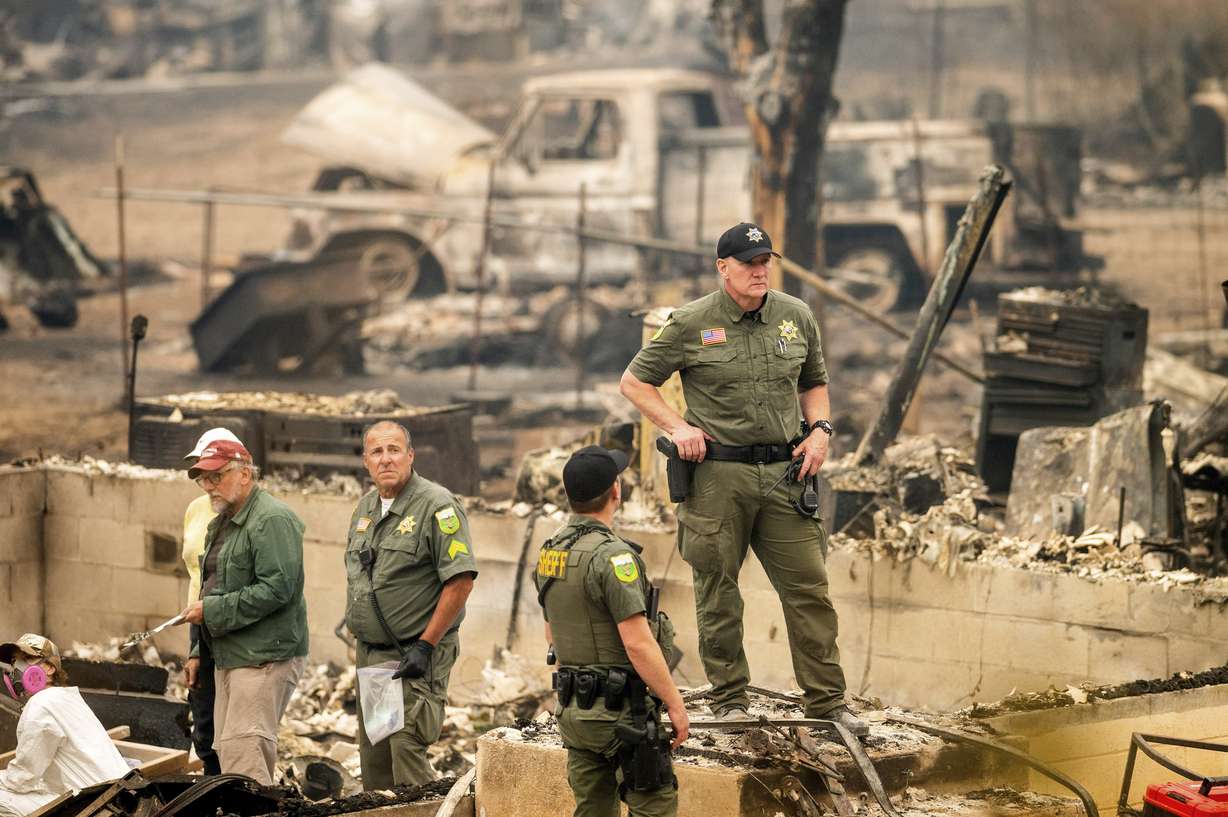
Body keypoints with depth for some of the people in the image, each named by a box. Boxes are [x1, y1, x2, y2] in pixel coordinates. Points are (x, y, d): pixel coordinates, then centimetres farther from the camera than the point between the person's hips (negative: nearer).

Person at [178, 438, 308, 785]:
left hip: (265, 657, -10)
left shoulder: (272, 520, -12)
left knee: (242, 754, -17)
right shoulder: (221, 524, 20)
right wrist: (199, 652, 23)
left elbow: (276, 588, -22)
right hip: (229, 657, 10)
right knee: (226, 751, 9)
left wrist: (213, 610, -18)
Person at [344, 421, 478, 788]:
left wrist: (424, 646, -19)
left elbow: (461, 580, -18)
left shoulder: (437, 505, -13)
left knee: (406, 748, -16)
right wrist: (359, 632, 16)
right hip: (369, 654, 8)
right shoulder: (365, 508, 13)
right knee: (372, 755, 11)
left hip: (416, 653, -8)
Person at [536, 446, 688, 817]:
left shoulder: (550, 551, 8)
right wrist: (675, 702, -14)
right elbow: (638, 643, -22)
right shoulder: (612, 555, -19)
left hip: (573, 708, 8)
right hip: (620, 711, -8)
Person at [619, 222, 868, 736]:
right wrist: (677, 427, -6)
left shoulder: (796, 317, 8)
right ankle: (729, 700, 16)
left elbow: (813, 382, 23)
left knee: (809, 587, -1)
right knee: (718, 592, 4)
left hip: (783, 471, 3)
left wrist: (819, 430, 6)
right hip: (718, 472, -3)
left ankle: (825, 699, 6)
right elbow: (634, 382, 5)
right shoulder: (690, 325, -3)